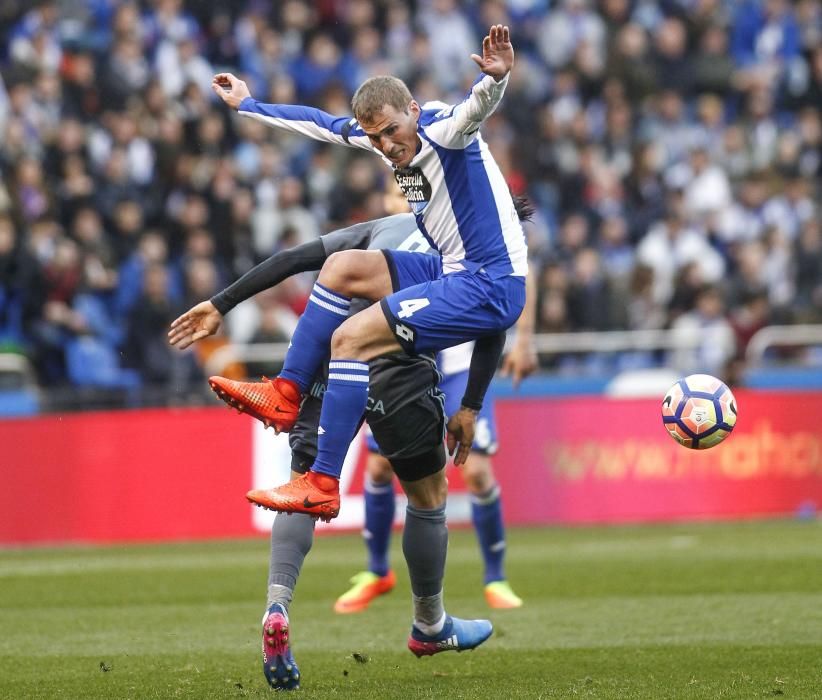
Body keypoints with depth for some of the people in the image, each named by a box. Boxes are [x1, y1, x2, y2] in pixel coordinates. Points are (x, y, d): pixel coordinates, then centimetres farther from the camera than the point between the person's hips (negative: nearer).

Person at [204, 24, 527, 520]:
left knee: (351, 337, -16)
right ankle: (286, 396, 12)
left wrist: (495, 80, -62)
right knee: (343, 266, 10)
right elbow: (318, 122, 23)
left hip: (491, 286, -9)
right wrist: (248, 105, 34)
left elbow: (475, 108, -39)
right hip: (454, 274, 9)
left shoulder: (442, 129, -17)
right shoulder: (378, 136, 8)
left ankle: (323, 487, -16)